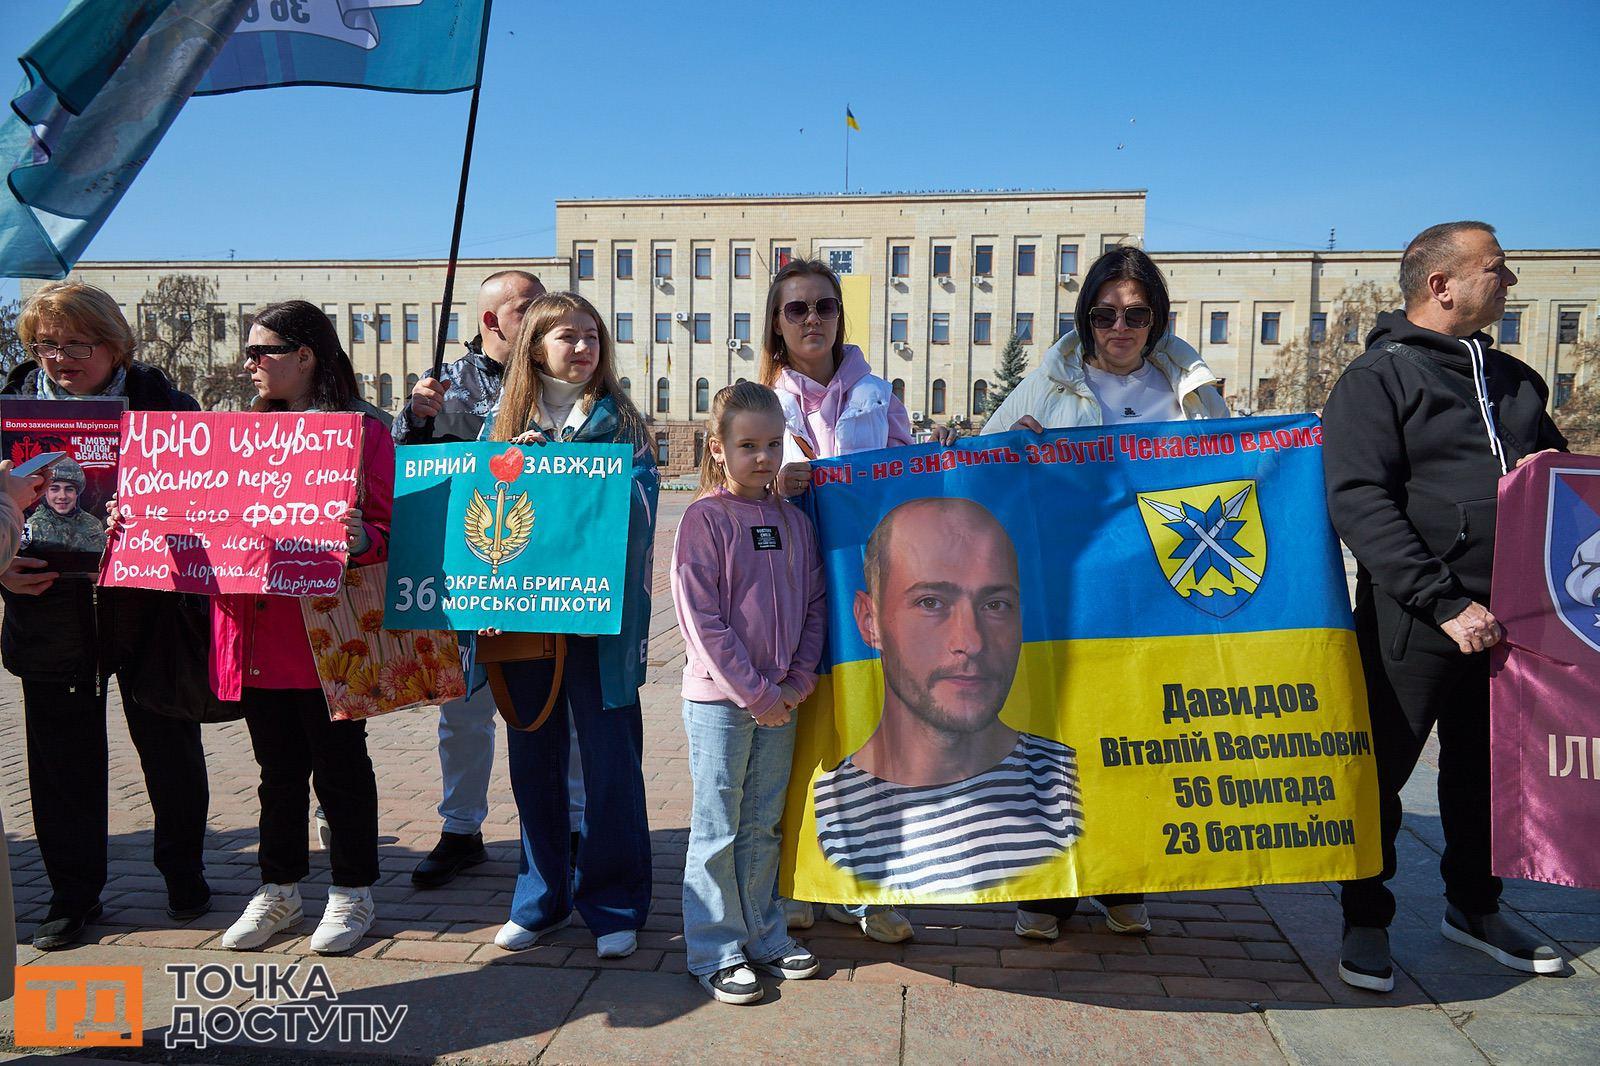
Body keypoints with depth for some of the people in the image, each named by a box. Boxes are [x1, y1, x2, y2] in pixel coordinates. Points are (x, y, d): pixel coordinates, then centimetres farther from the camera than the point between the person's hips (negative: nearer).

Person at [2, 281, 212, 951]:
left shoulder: (164, 404, -4)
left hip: (149, 612, -1)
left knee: (170, 748, 11)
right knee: (65, 760, 10)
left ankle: (183, 871, 31)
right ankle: (73, 892, 27)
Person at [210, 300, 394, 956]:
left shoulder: (362, 429, -6)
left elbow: (390, 529, -10)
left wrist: (359, 538, -31)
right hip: (258, 636, 6)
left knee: (339, 766, 7)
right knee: (278, 768, 16)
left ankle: (352, 892, 22)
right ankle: (279, 890, 31)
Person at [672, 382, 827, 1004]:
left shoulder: (793, 519, 7)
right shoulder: (705, 517, -9)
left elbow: (814, 602, 9)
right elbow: (700, 616, -14)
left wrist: (800, 679, -4)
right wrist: (754, 691, -14)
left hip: (781, 700, 5)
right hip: (720, 697, -5)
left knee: (764, 825, 16)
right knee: (718, 829, 5)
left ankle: (763, 936, 30)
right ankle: (716, 953, 17)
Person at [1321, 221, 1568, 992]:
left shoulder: (1513, 379, 16)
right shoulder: (1377, 378, -7)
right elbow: (1360, 502, -17)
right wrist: (1445, 602, -23)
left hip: (1505, 619, 7)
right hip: (1412, 619, -7)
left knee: (1488, 768, 18)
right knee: (1381, 769, 3)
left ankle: (1473, 906, 37)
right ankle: (1365, 921, 20)